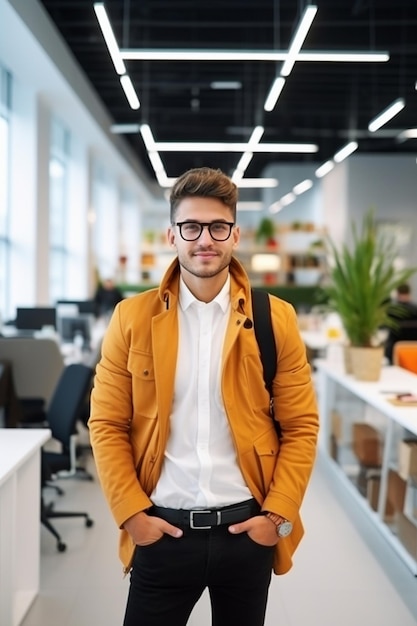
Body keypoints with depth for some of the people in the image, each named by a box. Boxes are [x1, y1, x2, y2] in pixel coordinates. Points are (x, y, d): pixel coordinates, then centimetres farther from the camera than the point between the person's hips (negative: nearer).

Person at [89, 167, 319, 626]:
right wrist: (130, 513, -6)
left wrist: (279, 514, -5)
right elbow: (107, 425, 0)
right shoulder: (132, 318, -2)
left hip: (248, 528, 1)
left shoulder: (276, 319, -2)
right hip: (161, 529, 0)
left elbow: (301, 426, 0)